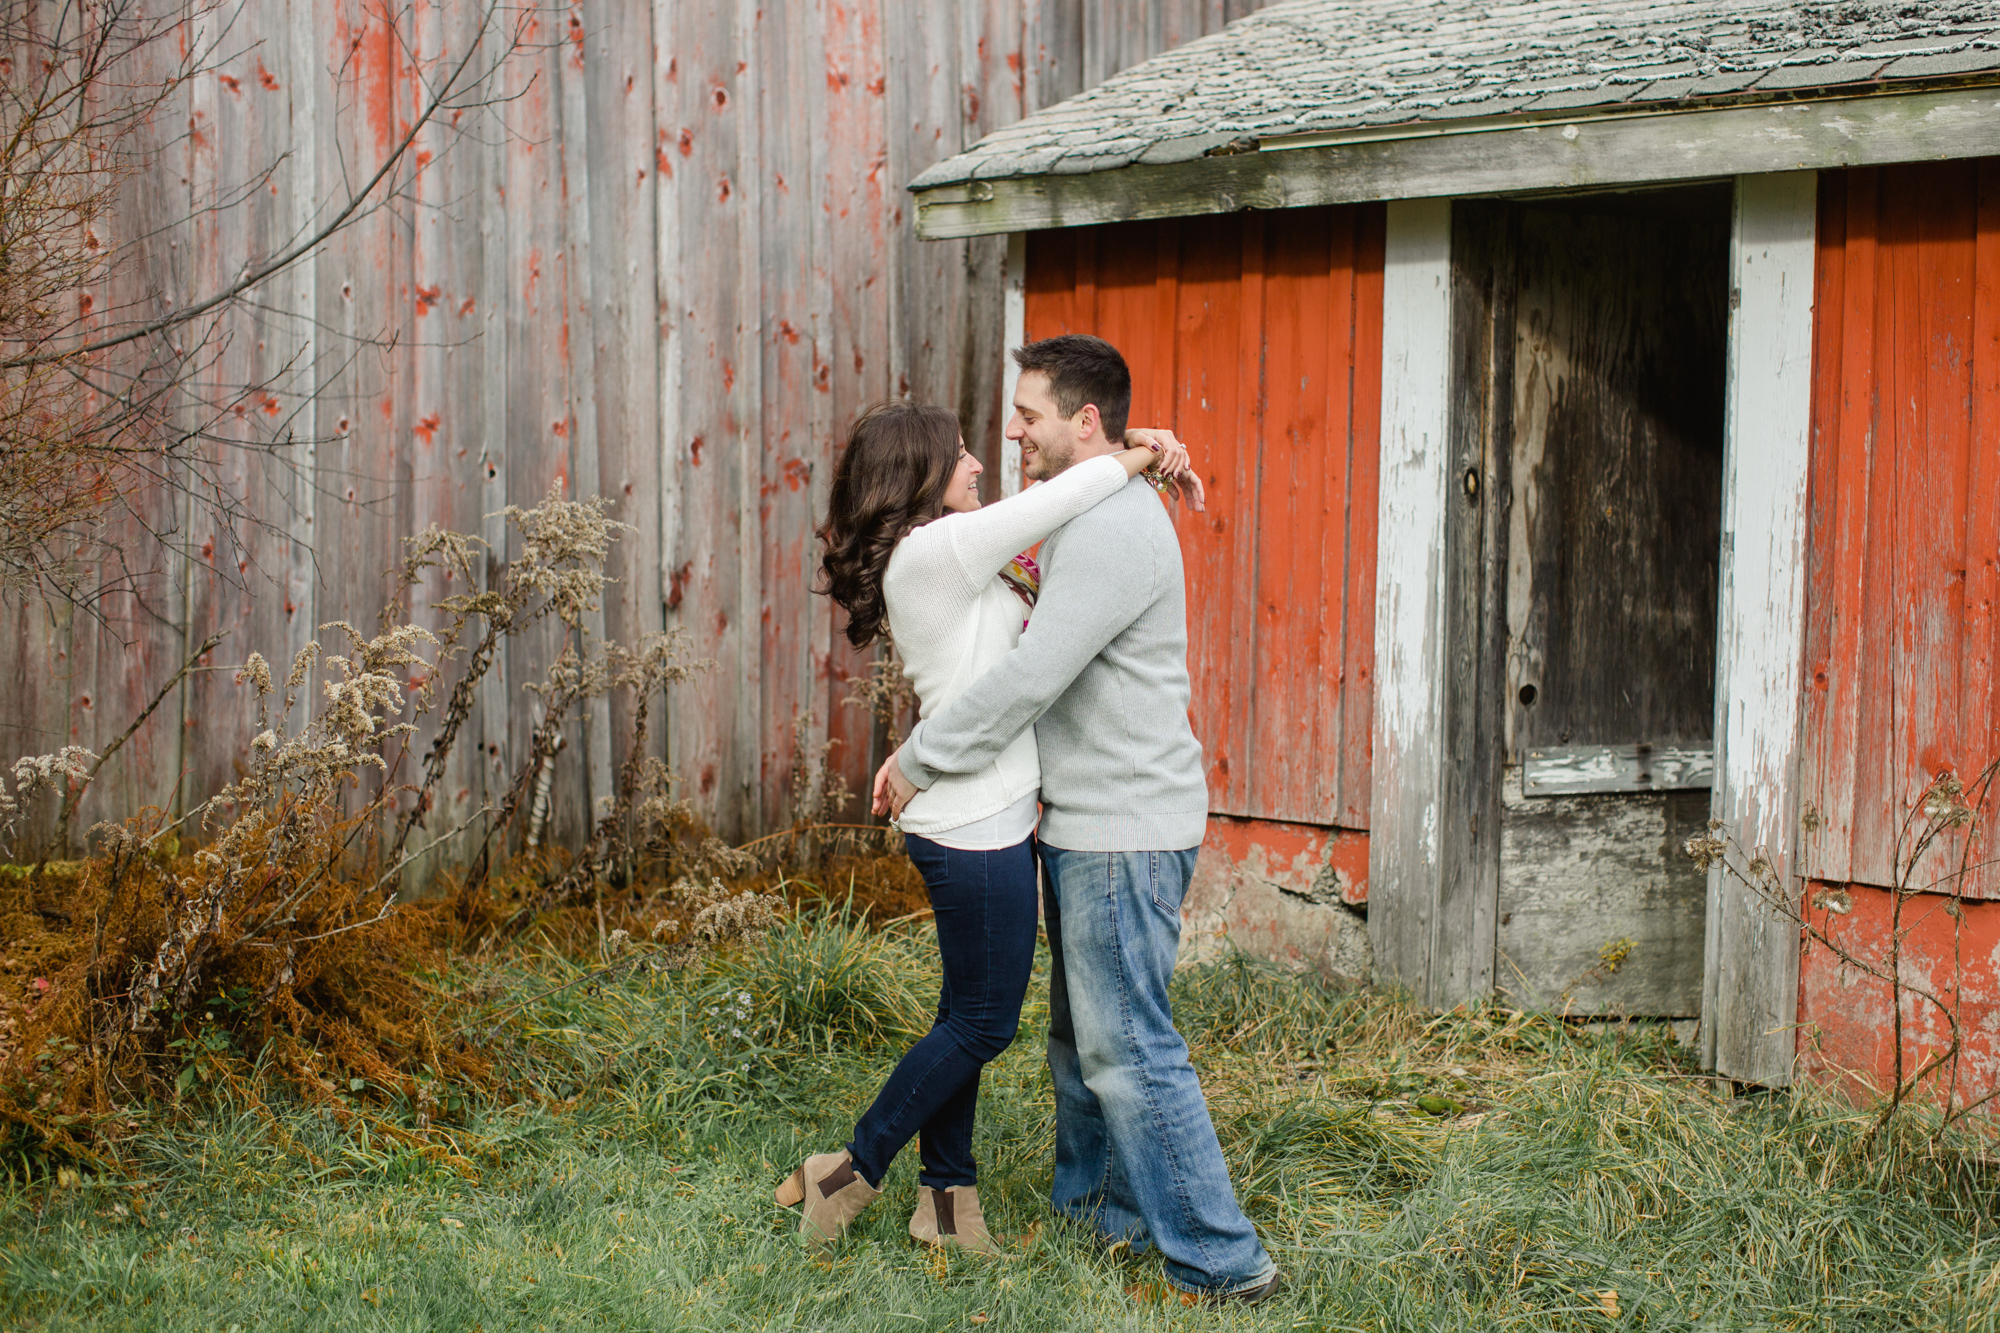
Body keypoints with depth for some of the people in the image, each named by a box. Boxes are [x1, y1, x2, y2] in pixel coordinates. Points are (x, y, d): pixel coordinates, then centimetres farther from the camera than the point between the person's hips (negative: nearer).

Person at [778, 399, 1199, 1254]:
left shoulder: (934, 556, 12)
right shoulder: (933, 551, -18)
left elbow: (1043, 513, 17)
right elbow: (1058, 502, -18)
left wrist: (1148, 455, 3)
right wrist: (1135, 458, 0)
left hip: (981, 823, 10)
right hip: (978, 827, -10)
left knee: (969, 1015, 15)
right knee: (984, 1020, 0)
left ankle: (947, 1198, 24)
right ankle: (853, 1174, 10)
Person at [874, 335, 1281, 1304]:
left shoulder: (1113, 531, -20)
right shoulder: (1088, 519, 15)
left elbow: (1028, 680, -23)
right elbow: (1044, 658, 23)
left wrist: (917, 762, -14)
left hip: (1126, 831, -11)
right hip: (1088, 823, 11)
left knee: (1127, 1048, -7)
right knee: (1081, 1034, 19)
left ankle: (1220, 1260, -1)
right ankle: (1093, 1206, 31)